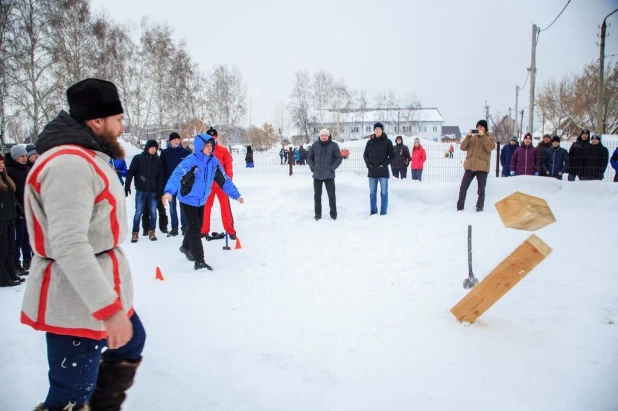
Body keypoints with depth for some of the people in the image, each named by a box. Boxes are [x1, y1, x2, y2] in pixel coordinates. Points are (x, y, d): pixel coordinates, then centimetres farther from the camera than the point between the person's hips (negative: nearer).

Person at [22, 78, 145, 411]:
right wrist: (109, 308, -30)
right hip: (78, 301, -11)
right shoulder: (70, 164, -22)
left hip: (100, 290, 11)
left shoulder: (86, 159, 12)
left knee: (131, 343, 28)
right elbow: (69, 245, -30)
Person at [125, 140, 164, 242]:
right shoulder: (138, 158, 0)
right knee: (138, 212, 0)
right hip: (140, 191, -2)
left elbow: (160, 176, 5)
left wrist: (160, 189, -1)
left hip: (153, 191, 2)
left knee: (153, 212, 4)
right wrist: (127, 186, -8)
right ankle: (135, 233, 9)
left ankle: (151, 232, 16)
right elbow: (130, 172, -1)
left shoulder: (157, 160, 6)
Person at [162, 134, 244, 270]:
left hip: (201, 200, 7)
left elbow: (224, 180, 3)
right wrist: (169, 191, -55)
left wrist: (236, 195, 5)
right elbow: (177, 175, -38)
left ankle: (186, 247, 47)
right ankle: (199, 261, 0)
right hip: (188, 199, -7)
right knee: (195, 229, -7)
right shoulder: (191, 161, -25)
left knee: (197, 227, 21)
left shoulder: (214, 162, -5)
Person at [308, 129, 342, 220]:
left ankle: (333, 214, 15)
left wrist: (332, 168, -10)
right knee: (317, 195, 7)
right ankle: (318, 214, 18)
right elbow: (309, 157, 11)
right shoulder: (315, 145, 2)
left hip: (329, 175, -2)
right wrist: (312, 167, -2)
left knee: (331, 195, 2)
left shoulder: (334, 145, -3)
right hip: (317, 175, 2)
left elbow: (339, 158, 0)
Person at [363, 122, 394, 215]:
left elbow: (392, 156, 0)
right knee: (372, 193, 9)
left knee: (384, 193, 0)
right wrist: (368, 164, -2)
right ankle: (373, 211, 18)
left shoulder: (387, 142, 0)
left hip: (383, 171, -3)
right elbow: (365, 155, 14)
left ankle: (383, 212, 4)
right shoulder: (370, 142, 8)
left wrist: (384, 164, -11)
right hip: (372, 171, 3)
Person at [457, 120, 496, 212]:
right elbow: (463, 147, 2)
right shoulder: (472, 138, 14)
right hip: (470, 166, 2)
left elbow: (489, 148, -13)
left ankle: (479, 207, 12)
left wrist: (483, 136, -14)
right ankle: (460, 207, 5)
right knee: (463, 188, 0)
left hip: (482, 167, -2)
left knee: (481, 189, 3)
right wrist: (468, 136, -9)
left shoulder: (490, 138, 7)